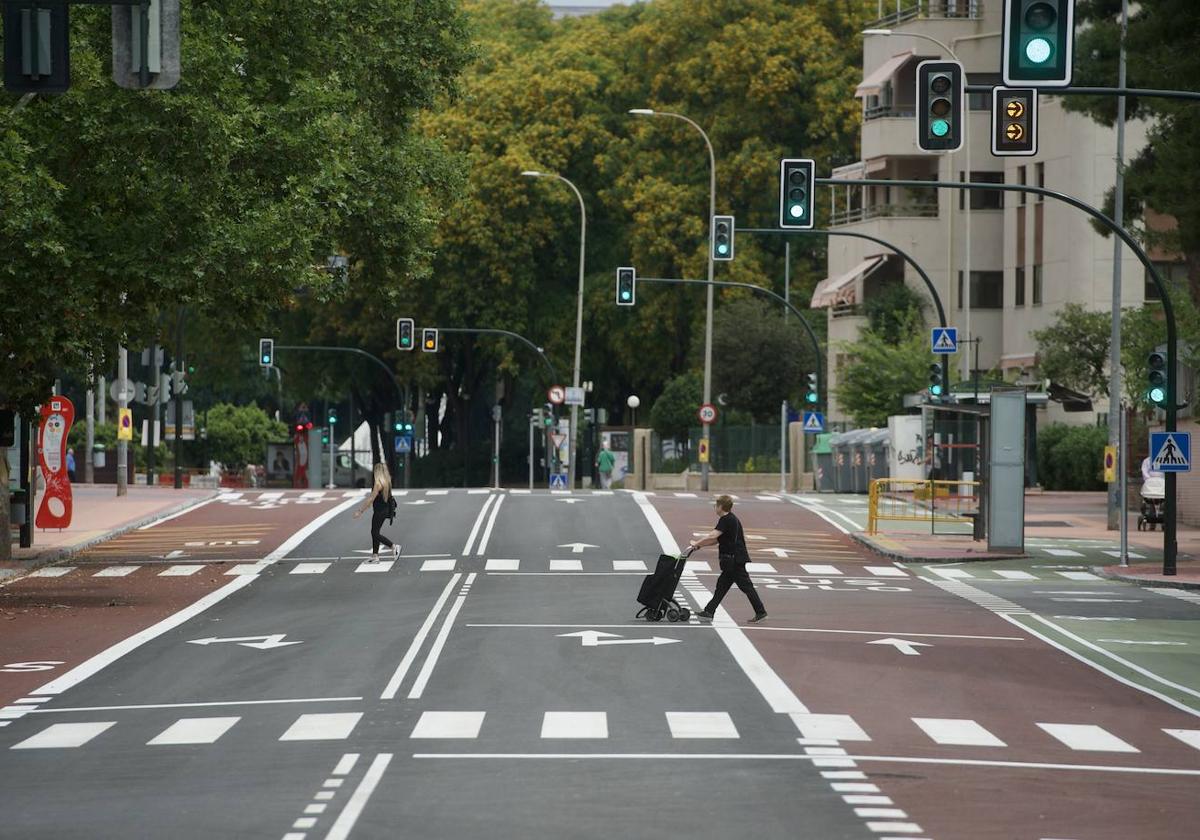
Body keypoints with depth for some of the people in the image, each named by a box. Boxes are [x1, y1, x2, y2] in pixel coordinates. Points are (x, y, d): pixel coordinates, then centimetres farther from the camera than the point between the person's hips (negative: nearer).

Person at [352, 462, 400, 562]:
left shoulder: (378, 483, -20)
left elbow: (371, 499, -19)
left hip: (379, 512, -9)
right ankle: (375, 555, 16)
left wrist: (361, 511, -14)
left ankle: (394, 547, -7)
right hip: (384, 510, 9)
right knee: (375, 532, 14)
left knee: (375, 533, -1)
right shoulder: (387, 482, 7)